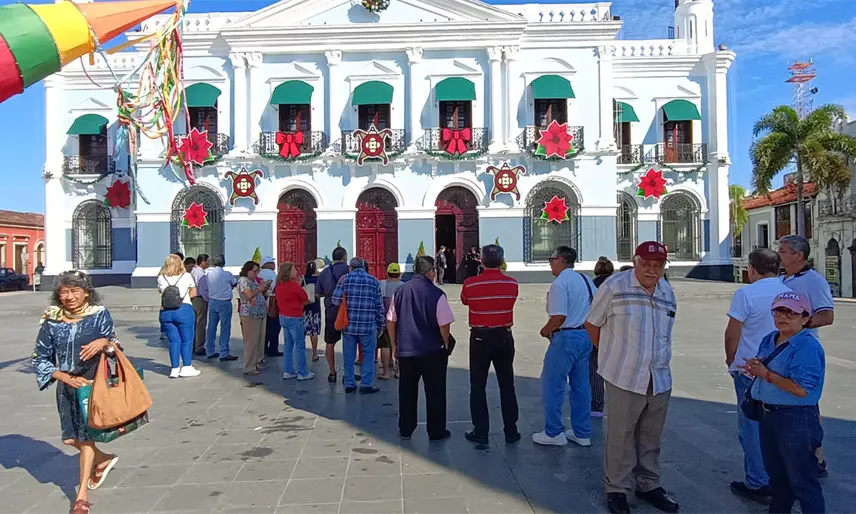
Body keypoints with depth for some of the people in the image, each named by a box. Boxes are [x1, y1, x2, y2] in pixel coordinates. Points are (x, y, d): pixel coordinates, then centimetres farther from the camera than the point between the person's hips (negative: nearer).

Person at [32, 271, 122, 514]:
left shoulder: (99, 314, -9)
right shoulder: (51, 321, -5)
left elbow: (113, 346, -4)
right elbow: (40, 358, 1)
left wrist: (104, 342, -28)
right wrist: (66, 378, -11)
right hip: (66, 386, 3)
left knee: (86, 437, 3)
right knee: (70, 438, 10)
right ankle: (103, 459, 40)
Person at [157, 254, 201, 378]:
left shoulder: (161, 278, 8)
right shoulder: (187, 276, 2)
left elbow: (161, 292, 12)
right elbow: (193, 294, 10)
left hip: (166, 311, 3)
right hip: (184, 310, -3)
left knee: (174, 340, 9)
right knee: (187, 340, 6)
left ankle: (174, 369, 10)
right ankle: (187, 367, 6)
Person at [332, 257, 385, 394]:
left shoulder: (345, 279, 0)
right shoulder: (374, 281, 2)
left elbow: (336, 301, -5)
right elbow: (379, 306, 2)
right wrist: (380, 325, 11)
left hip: (349, 325, 1)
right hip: (368, 326, -1)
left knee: (349, 355, 12)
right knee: (368, 354, 10)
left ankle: (349, 384, 19)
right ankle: (366, 384, 10)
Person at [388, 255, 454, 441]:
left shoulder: (400, 290, 0)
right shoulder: (436, 294, -14)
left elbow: (390, 321, 5)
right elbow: (444, 325, -15)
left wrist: (394, 344, 16)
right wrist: (446, 345, 3)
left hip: (405, 349, 4)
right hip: (432, 351, -4)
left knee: (407, 390, 16)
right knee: (435, 392, 9)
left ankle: (405, 430, 25)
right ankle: (436, 432, 18)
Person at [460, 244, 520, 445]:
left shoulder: (470, 284, -12)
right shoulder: (512, 284, -7)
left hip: (480, 338, -2)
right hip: (504, 337, 2)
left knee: (478, 386, 9)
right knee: (507, 385, 12)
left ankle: (480, 432, 13)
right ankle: (511, 431, 19)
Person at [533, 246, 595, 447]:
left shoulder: (560, 283, -15)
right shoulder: (586, 280, 11)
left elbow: (559, 317, -22)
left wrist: (545, 331, -6)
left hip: (565, 338, -9)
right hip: (586, 336, 9)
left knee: (552, 385, 4)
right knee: (581, 385, 15)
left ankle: (554, 433, 11)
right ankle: (582, 433, 23)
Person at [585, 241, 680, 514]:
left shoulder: (668, 292, 7)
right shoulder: (614, 286, -11)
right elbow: (592, 324, -2)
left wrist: (660, 359, 14)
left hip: (660, 379, 5)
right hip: (625, 378, -5)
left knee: (651, 437, 18)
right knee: (620, 436, 6)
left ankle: (648, 485, 35)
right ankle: (616, 489, 22)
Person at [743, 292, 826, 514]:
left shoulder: (808, 346, -18)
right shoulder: (769, 340, 7)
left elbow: (801, 389, -26)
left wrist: (766, 374, -18)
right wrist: (755, 368, -4)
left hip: (796, 421, -8)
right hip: (767, 415, 9)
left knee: (801, 481, 3)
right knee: (776, 475, 23)